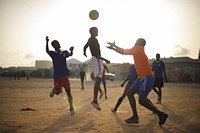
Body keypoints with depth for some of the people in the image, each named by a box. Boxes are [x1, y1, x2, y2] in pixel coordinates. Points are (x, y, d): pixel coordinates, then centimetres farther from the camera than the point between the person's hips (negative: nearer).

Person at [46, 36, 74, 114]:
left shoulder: (64, 52, 8)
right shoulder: (53, 53, 4)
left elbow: (70, 54, -13)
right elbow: (47, 51, -17)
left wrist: (71, 51, -37)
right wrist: (47, 42, -34)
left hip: (64, 75, 1)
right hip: (56, 76, -1)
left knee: (68, 92, -3)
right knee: (58, 91, -6)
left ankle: (71, 108, 7)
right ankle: (54, 90, 30)